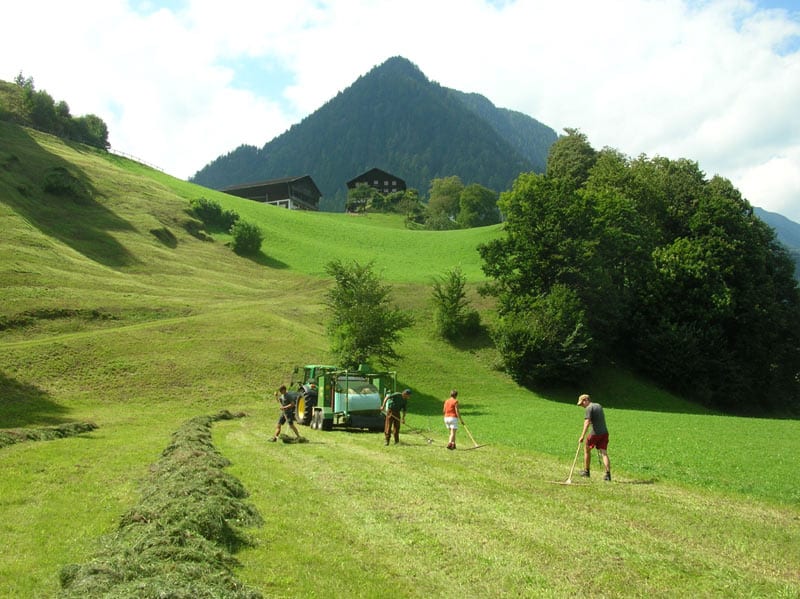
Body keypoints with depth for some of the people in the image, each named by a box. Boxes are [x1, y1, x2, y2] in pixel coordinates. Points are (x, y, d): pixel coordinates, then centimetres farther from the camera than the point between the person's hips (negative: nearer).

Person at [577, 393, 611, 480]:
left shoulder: (589, 408, -9)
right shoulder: (599, 406, 17)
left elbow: (587, 422, -19)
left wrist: (582, 436, -23)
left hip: (595, 433, -7)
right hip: (605, 432, 7)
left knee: (587, 450, 13)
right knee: (604, 453, 1)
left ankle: (586, 471, 21)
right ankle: (608, 474, -11)